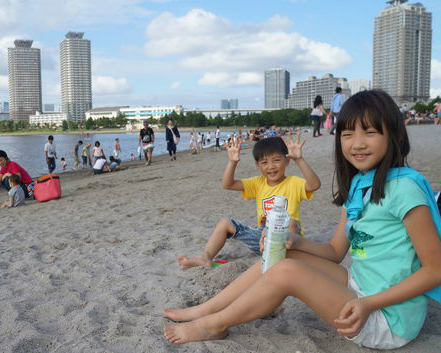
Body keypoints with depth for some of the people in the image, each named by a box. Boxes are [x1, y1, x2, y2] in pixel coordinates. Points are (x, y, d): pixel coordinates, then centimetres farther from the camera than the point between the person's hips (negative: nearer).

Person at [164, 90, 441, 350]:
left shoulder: (403, 187, -20)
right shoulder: (357, 185, 6)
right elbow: (335, 251, 10)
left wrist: (369, 304, -24)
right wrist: (295, 241, -9)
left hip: (390, 322, -8)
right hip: (358, 289, 8)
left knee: (287, 271, -22)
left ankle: (214, 324, 0)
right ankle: (204, 310, 12)